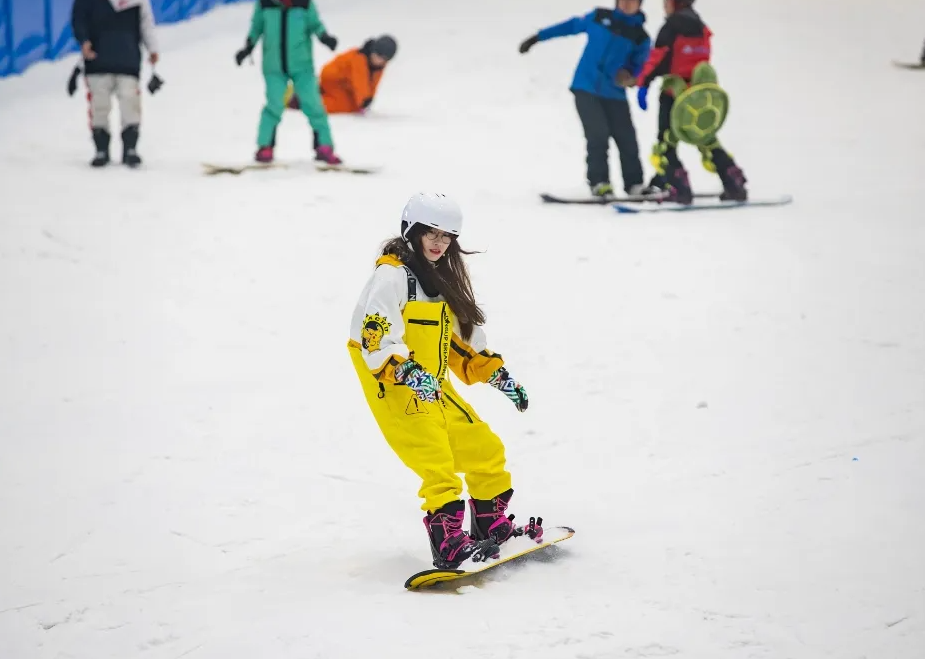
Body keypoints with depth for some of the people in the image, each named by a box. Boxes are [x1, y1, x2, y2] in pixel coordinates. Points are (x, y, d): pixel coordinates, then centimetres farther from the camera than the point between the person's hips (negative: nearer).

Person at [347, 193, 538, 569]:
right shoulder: (392, 276, -11)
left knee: (486, 449, 13)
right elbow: (374, 338, -22)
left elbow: (463, 341, 25)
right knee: (437, 464, -21)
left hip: (435, 389, 9)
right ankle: (449, 545, -23)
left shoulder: (443, 281, 17)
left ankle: (491, 526, 30)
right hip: (396, 390, -9)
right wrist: (406, 372, -35)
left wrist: (496, 374, 18)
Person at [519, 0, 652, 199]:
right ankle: (599, 183, -10)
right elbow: (572, 25, 18)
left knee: (627, 141, -4)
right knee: (598, 136, -16)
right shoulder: (599, 17, 6)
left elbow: (639, 67, 7)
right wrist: (537, 38, 22)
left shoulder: (641, 37, 4)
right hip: (586, 89, -1)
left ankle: (634, 184, 9)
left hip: (614, 95, 1)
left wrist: (627, 74, -18)